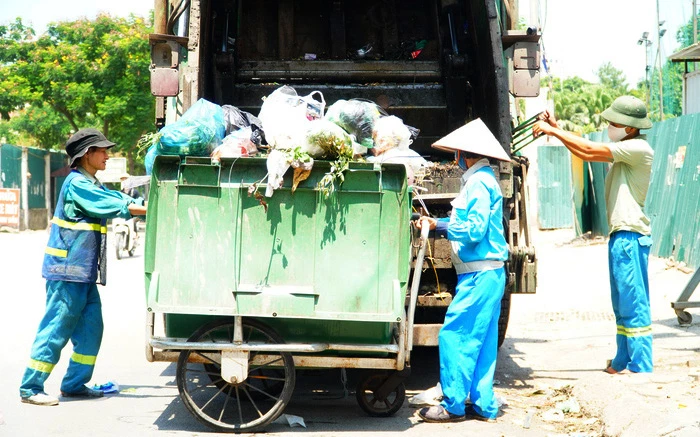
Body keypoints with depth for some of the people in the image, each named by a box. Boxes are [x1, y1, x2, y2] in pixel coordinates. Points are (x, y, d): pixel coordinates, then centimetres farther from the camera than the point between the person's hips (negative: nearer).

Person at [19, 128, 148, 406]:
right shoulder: (77, 184, -14)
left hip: (84, 272, 10)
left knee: (91, 327, 9)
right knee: (56, 329, -5)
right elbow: (118, 207, -19)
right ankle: (30, 388, 1)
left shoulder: (91, 185, 17)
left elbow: (124, 200, 11)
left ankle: (74, 384, 17)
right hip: (68, 270, -10)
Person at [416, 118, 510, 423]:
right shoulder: (484, 180, 17)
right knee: (481, 341, 12)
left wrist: (440, 226, -8)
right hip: (489, 273, 10)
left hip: (479, 275, -10)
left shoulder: (479, 183, -14)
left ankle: (453, 405, 0)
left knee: (454, 335, -6)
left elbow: (474, 230, -20)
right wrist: (438, 224, 12)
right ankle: (483, 404, 16)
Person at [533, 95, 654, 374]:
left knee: (634, 305, -8)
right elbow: (589, 150, 12)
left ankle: (641, 370, -4)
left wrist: (552, 131, -12)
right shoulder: (624, 150, 17)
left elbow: (589, 151, -19)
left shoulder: (638, 149, -14)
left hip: (631, 235, -10)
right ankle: (623, 362, 25)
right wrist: (557, 129, 4)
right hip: (619, 234, 10)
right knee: (623, 305, 16)